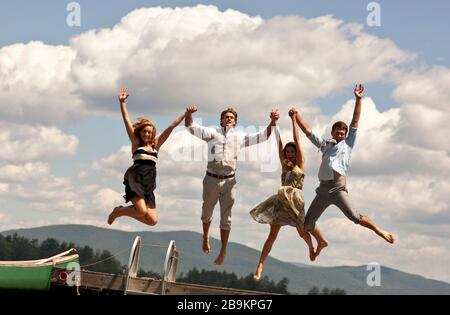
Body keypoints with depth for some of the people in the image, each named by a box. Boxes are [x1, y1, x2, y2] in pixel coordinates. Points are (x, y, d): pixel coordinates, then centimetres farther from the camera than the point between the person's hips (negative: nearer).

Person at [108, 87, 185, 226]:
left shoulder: (156, 144, 19)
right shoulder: (136, 142, 12)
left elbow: (171, 126, 18)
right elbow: (127, 121, 7)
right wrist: (122, 102, 2)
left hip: (148, 184, 5)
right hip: (135, 179, -5)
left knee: (152, 220, -6)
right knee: (142, 211, -25)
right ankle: (118, 211, 5)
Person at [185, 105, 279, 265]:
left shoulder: (240, 137, 10)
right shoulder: (213, 133, 5)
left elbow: (263, 136, 9)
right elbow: (192, 128, -5)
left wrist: (272, 122, -7)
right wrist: (189, 115, -26)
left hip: (229, 181, 0)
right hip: (211, 179, 0)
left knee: (226, 217, 2)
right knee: (207, 211, 15)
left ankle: (223, 251, 9)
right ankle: (206, 237, 41)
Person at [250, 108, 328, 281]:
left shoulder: (300, 163, 5)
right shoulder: (284, 164, 16)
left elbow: (297, 140, 0)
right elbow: (279, 143, 10)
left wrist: (293, 119, -3)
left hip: (295, 201, -3)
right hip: (281, 201, 4)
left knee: (303, 232, 0)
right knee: (272, 235, -3)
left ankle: (312, 248, 34)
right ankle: (260, 266, -8)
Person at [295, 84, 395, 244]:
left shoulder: (347, 144, 16)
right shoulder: (325, 145, 24)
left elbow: (355, 122, 11)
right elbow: (308, 131, 22)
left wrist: (358, 100, 5)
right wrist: (296, 116, 16)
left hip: (338, 188, -4)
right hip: (323, 189, 4)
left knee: (354, 216, -24)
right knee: (307, 224, 5)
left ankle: (381, 232, -14)